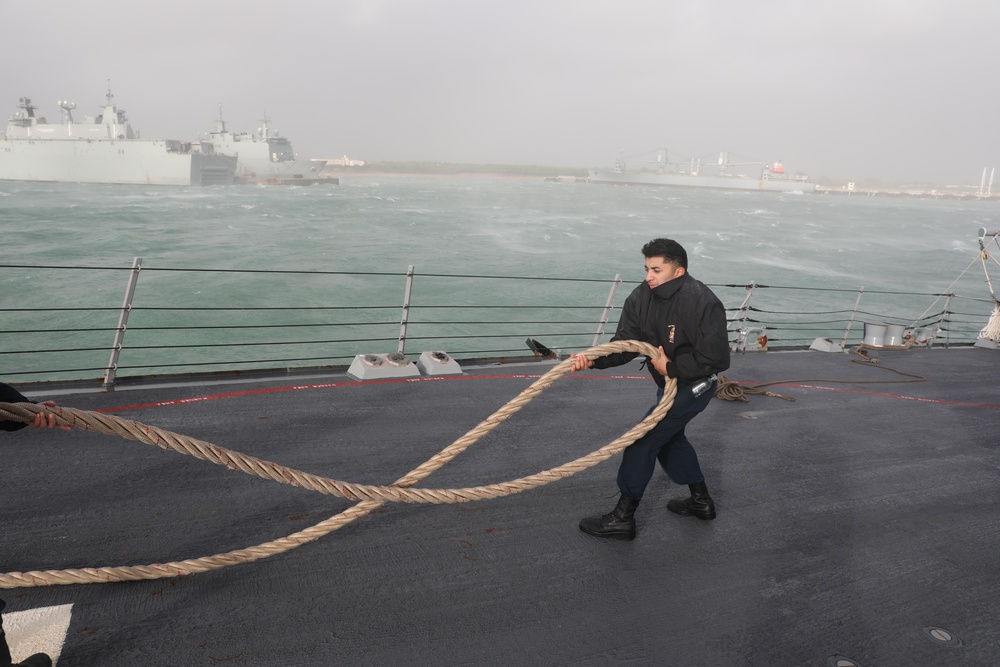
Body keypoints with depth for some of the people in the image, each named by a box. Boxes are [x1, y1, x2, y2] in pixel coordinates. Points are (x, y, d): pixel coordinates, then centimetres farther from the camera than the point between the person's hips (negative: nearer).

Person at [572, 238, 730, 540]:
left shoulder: (702, 302, -28)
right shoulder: (641, 297, -9)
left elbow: (716, 359, -28)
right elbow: (625, 343, -14)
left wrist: (671, 367, -28)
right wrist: (594, 359, -31)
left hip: (695, 383, -8)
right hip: (668, 381, 9)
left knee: (644, 438, -12)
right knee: (669, 437, 23)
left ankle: (623, 518, -1)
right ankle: (701, 502, 42)